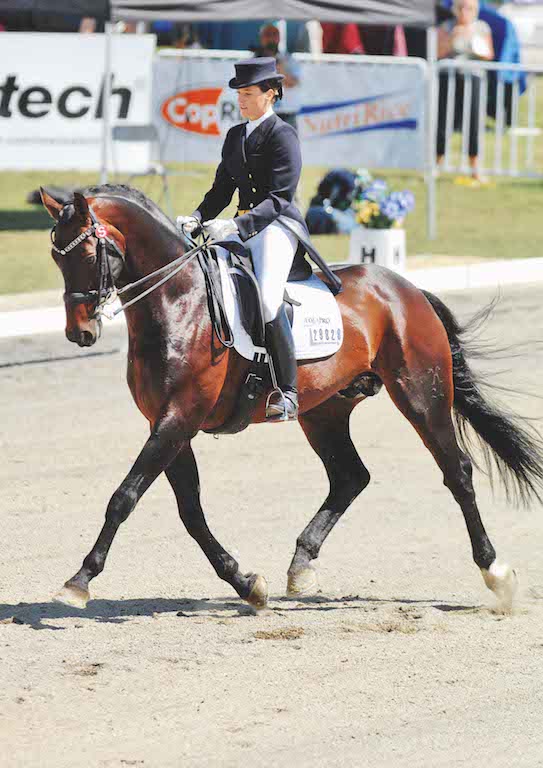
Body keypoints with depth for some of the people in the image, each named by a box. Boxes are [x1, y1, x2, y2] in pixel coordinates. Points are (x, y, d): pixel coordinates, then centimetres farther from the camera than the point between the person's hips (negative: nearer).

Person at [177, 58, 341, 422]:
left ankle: (288, 391, -24)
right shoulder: (235, 136, 17)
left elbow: (278, 198, -15)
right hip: (242, 227, 8)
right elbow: (223, 188, 18)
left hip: (279, 225, -8)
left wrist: (237, 225, -27)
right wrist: (198, 218, -2)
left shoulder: (284, 136, -7)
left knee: (267, 297, -28)